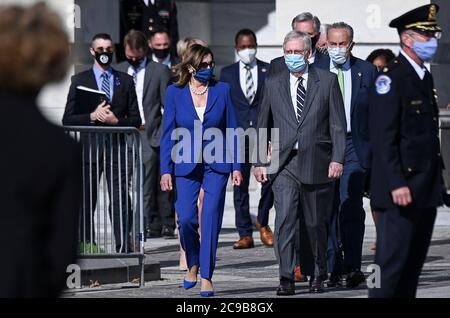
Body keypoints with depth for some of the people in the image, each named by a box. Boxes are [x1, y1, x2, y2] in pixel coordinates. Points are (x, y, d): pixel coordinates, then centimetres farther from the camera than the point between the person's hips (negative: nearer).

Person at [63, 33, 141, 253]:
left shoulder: (125, 81, 13)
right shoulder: (80, 80, 9)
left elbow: (135, 120, 12)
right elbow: (67, 120, 4)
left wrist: (116, 121, -7)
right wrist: (92, 116, -11)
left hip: (116, 146, 0)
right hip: (88, 147, 0)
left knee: (119, 199, -5)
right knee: (86, 200, 0)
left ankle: (123, 246, -6)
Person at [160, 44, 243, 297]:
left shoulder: (222, 90, 3)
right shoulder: (175, 93, 2)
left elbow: (232, 130, 5)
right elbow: (168, 134, 3)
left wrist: (236, 167, 0)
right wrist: (166, 170, -3)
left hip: (217, 164, 0)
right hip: (186, 165, 0)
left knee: (211, 219, -6)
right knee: (186, 218, -8)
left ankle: (206, 277, -1)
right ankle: (193, 264, 19)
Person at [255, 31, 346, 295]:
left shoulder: (327, 81, 4)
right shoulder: (273, 84, 10)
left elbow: (338, 124, 2)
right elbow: (262, 126, 14)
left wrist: (337, 159, -7)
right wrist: (260, 162, 9)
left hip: (317, 164, 0)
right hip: (284, 164, 1)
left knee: (317, 223, 7)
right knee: (284, 220, -13)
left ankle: (318, 276, 22)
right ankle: (286, 279, -14)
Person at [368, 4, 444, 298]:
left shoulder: (426, 77, 16)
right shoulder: (391, 79, -12)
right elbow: (383, 138, -17)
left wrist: (436, 179, 16)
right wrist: (396, 185, -22)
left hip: (425, 188, 9)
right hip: (400, 190, -9)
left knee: (414, 262, 11)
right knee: (392, 263, -7)